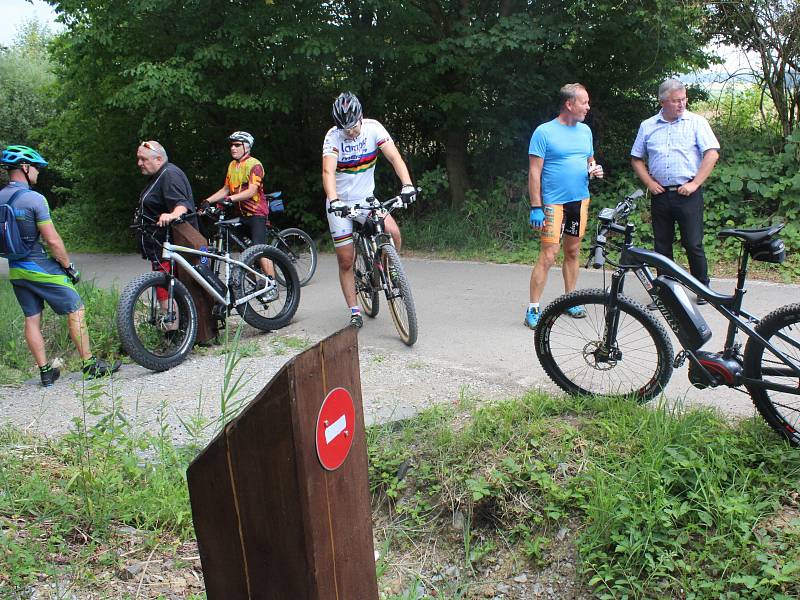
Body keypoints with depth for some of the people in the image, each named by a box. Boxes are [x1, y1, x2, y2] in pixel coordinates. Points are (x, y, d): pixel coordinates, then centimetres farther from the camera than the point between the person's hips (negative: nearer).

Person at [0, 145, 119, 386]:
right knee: (76, 311, 3)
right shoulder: (34, 199, -17)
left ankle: (45, 371, 16)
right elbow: (53, 240, -18)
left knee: (31, 319, 11)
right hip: (41, 267, -7)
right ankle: (90, 364, 6)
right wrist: (69, 266, -7)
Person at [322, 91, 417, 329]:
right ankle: (355, 312, 12)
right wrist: (334, 200, -49)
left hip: (366, 199, 1)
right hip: (340, 204, -1)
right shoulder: (333, 136, -18)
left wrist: (407, 185, -40)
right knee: (346, 261, 0)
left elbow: (395, 157, -23)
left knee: (393, 232, -25)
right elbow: (328, 171, -31)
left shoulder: (373, 128, -13)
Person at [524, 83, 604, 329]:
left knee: (573, 252, 13)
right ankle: (533, 309, -5)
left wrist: (594, 169, -2)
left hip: (580, 200, 6)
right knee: (548, 256, -11)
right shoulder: (544, 132, -8)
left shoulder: (585, 130, 11)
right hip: (554, 203, -6)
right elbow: (534, 172, -10)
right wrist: (536, 207, -16)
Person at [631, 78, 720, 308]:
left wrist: (695, 184, -12)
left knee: (693, 245, -2)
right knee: (662, 246, 8)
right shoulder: (648, 126, 9)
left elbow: (712, 154, -5)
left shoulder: (697, 122, 1)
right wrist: (649, 182, 1)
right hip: (660, 194, 3)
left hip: (687, 194, -3)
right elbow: (636, 159, 15)